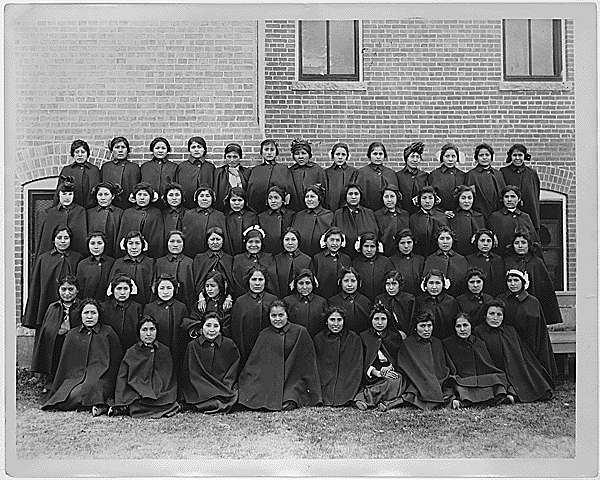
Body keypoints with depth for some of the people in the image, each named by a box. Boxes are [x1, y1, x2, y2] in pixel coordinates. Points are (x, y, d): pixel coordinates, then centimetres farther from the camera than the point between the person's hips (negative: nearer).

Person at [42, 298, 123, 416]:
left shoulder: (108, 333, 5)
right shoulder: (72, 335, 13)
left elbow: (116, 362, 7)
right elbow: (64, 364, 15)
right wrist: (55, 392, 13)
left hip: (100, 380, -4)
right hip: (75, 378, 4)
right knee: (62, 402, -26)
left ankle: (100, 405, -18)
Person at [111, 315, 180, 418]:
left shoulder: (164, 351, 13)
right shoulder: (131, 352, 10)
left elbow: (171, 379, 16)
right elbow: (122, 378, 6)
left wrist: (171, 400, 3)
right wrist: (119, 404, -5)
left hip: (161, 395, 1)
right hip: (137, 393, -1)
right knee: (137, 408, -31)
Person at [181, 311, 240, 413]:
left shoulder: (229, 344, 7)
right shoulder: (193, 346, 5)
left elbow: (234, 371, 7)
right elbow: (192, 376, 2)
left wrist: (224, 389, -8)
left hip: (225, 389, 2)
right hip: (201, 392, -2)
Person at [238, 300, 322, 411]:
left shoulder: (300, 332, 1)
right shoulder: (264, 335, 5)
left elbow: (308, 362, 6)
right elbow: (253, 364, 9)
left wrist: (312, 391, 5)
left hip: (295, 380, -2)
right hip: (271, 381, 2)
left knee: (289, 405, -28)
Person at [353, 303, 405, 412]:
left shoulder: (396, 337, 17)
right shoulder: (363, 337, 11)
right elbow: (362, 363, 2)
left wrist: (391, 367, -12)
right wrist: (377, 372, -16)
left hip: (391, 372, 2)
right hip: (371, 377, -2)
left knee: (397, 379, -34)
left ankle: (365, 396, -33)